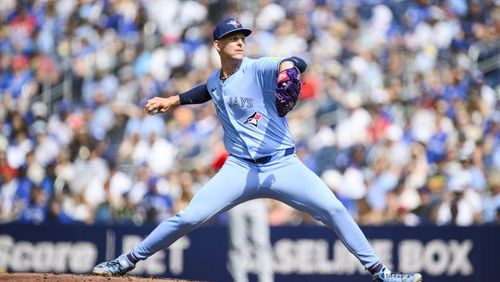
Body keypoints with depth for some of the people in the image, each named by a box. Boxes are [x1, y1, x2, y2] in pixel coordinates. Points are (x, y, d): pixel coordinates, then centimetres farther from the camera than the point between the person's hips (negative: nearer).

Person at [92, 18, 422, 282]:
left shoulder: (259, 69, -8)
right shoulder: (215, 82, 9)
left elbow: (299, 64, -26)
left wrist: (287, 67, -49)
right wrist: (173, 100, 26)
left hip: (283, 166, -3)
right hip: (241, 169, 3)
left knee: (334, 210, -16)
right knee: (188, 217, -6)